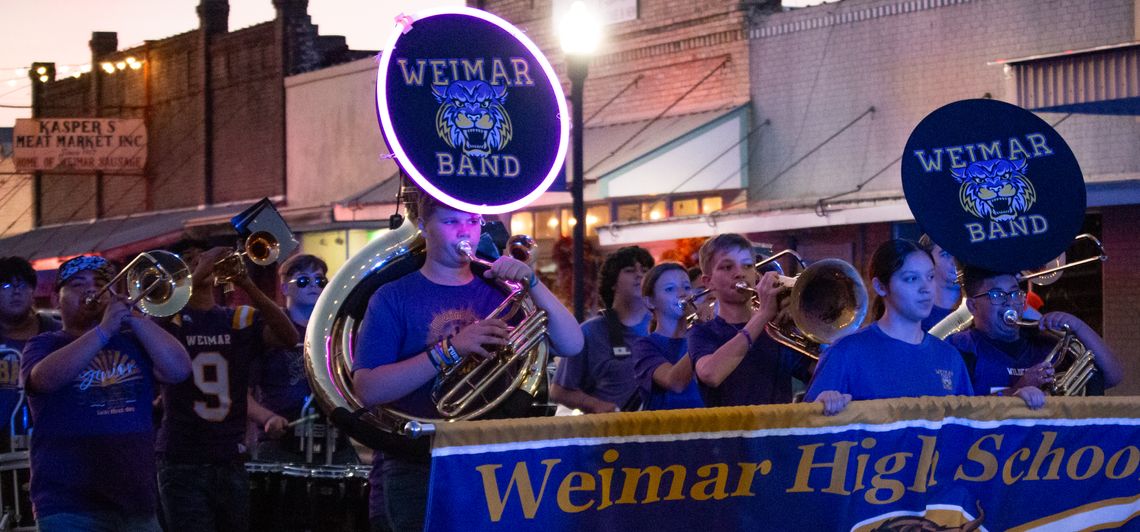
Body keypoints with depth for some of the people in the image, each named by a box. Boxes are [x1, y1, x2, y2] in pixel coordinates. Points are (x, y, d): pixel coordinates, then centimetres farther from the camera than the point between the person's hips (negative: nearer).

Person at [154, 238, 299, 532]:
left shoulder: (240, 319, 9)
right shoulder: (170, 318, 2)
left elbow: (289, 337, -6)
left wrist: (246, 284, -16)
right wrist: (196, 277, -23)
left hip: (231, 462, 4)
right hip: (183, 463, -4)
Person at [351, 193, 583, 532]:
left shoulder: (499, 293, 11)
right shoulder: (394, 298, 0)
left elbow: (572, 346, 2)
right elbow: (367, 389, -12)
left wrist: (532, 284, -11)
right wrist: (450, 350, -20)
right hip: (419, 469, -3)